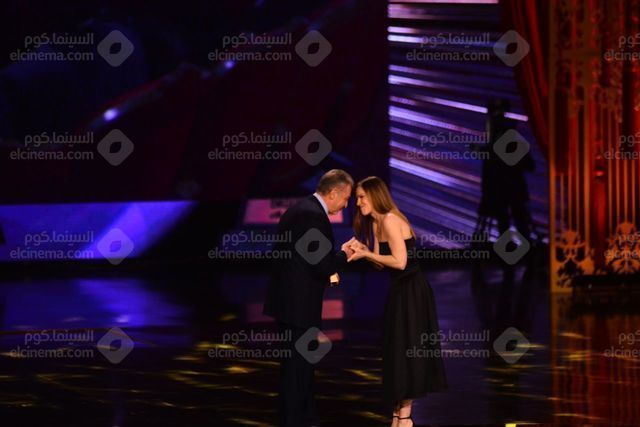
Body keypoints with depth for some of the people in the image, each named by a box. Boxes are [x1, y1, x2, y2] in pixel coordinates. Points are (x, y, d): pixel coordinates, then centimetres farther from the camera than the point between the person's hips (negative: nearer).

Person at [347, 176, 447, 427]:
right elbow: (383, 262, 9)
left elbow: (399, 262, -21)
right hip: (401, 290, 10)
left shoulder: (390, 220, -16)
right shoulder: (376, 223, 13)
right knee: (398, 350, 12)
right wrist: (362, 249, -4)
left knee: (406, 349, -3)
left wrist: (366, 253, -14)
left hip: (411, 291, -10)